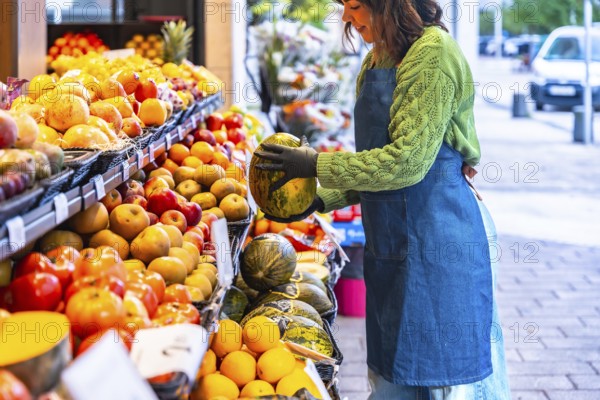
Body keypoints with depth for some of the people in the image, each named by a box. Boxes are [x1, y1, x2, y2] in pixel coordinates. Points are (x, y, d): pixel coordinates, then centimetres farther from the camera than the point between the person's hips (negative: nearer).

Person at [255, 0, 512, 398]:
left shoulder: (434, 52, -15)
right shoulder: (377, 60, 12)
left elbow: (406, 161, -21)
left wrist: (317, 165, -15)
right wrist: (320, 200, 9)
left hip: (437, 242, -9)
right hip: (392, 244, 9)